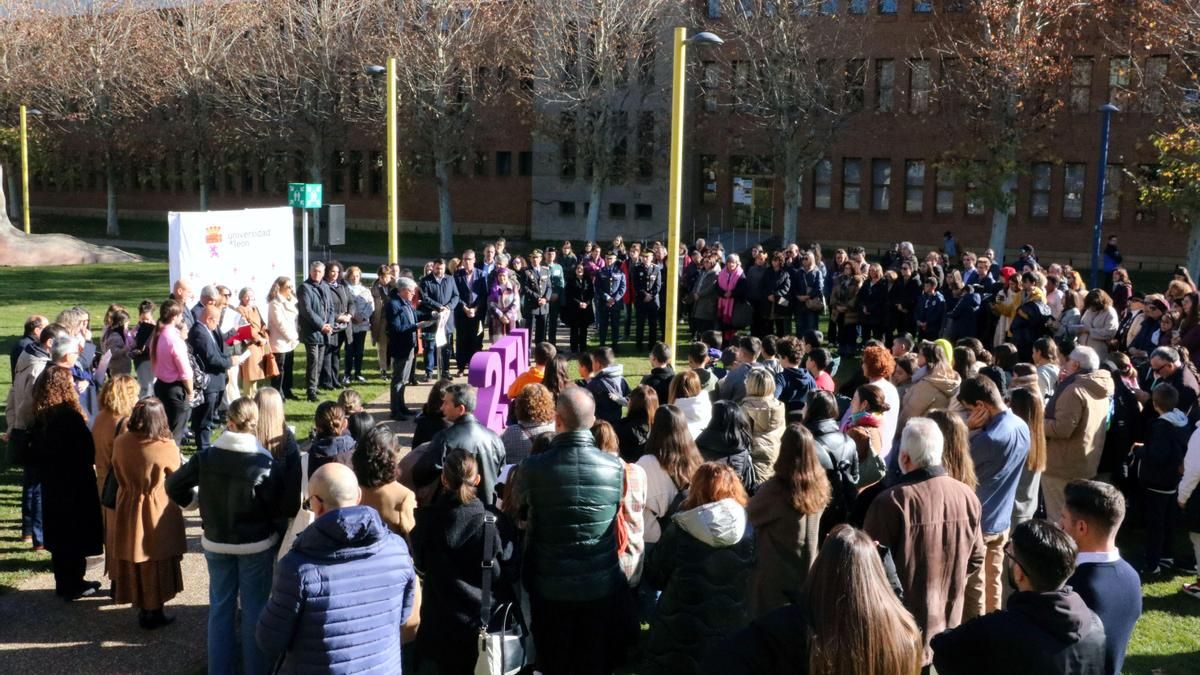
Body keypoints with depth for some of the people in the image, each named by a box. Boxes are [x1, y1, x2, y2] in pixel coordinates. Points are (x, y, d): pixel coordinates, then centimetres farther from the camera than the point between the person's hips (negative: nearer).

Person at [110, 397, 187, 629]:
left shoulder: (120, 442, -10)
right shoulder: (167, 448, -23)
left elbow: (119, 475, 5)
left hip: (128, 511, 4)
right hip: (157, 513, -4)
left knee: (134, 563, 18)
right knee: (156, 565, 11)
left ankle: (142, 609, 30)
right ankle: (154, 613, 22)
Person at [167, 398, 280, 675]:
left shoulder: (206, 456, -11)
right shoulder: (263, 461, -20)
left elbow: (174, 485, -1)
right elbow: (275, 507, -16)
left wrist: (191, 500, 17)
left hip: (216, 543, 3)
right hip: (257, 545, -3)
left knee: (221, 607, 15)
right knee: (254, 609, 10)